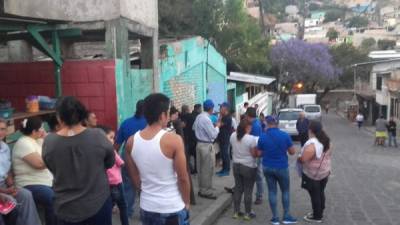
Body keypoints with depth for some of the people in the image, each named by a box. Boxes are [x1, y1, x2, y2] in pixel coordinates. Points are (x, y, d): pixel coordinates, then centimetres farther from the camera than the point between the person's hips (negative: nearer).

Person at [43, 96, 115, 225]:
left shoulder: (49, 142, -14)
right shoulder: (98, 136, -17)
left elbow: (52, 168, 2)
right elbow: (110, 163, -1)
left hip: (66, 208, 1)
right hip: (98, 203, -1)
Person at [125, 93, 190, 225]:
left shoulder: (131, 142, -3)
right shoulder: (173, 140, -18)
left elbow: (135, 178, 7)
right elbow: (183, 178, -12)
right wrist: (187, 203, 2)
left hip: (147, 207, 5)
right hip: (173, 208, -4)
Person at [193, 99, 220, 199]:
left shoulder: (198, 117, 5)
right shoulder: (206, 119, -22)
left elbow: (194, 128, 22)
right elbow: (213, 135, -21)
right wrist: (217, 126, -4)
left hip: (199, 144, 9)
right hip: (206, 146, -9)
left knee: (201, 168, 16)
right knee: (207, 169, 2)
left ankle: (202, 189, 27)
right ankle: (206, 191, 10)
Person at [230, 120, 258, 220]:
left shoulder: (233, 136, -2)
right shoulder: (251, 138, -21)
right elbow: (254, 154, -16)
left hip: (236, 165, 5)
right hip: (249, 167, -5)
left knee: (238, 188, 15)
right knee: (248, 190, 6)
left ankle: (236, 212, 22)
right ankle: (248, 213, 15)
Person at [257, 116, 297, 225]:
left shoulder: (262, 137, -9)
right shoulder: (285, 135, -13)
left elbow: (259, 154, -1)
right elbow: (292, 152, -5)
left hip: (267, 167, 2)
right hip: (282, 167, -2)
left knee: (272, 191, 11)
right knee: (285, 191, 14)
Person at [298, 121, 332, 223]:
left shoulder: (311, 144, -28)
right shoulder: (326, 141, 0)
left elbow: (303, 159, -28)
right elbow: (328, 154, 12)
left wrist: (299, 158, -7)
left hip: (313, 174, -8)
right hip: (324, 172, 8)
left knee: (314, 195, 5)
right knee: (321, 193, 20)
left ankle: (317, 217, 17)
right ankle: (320, 213, 34)